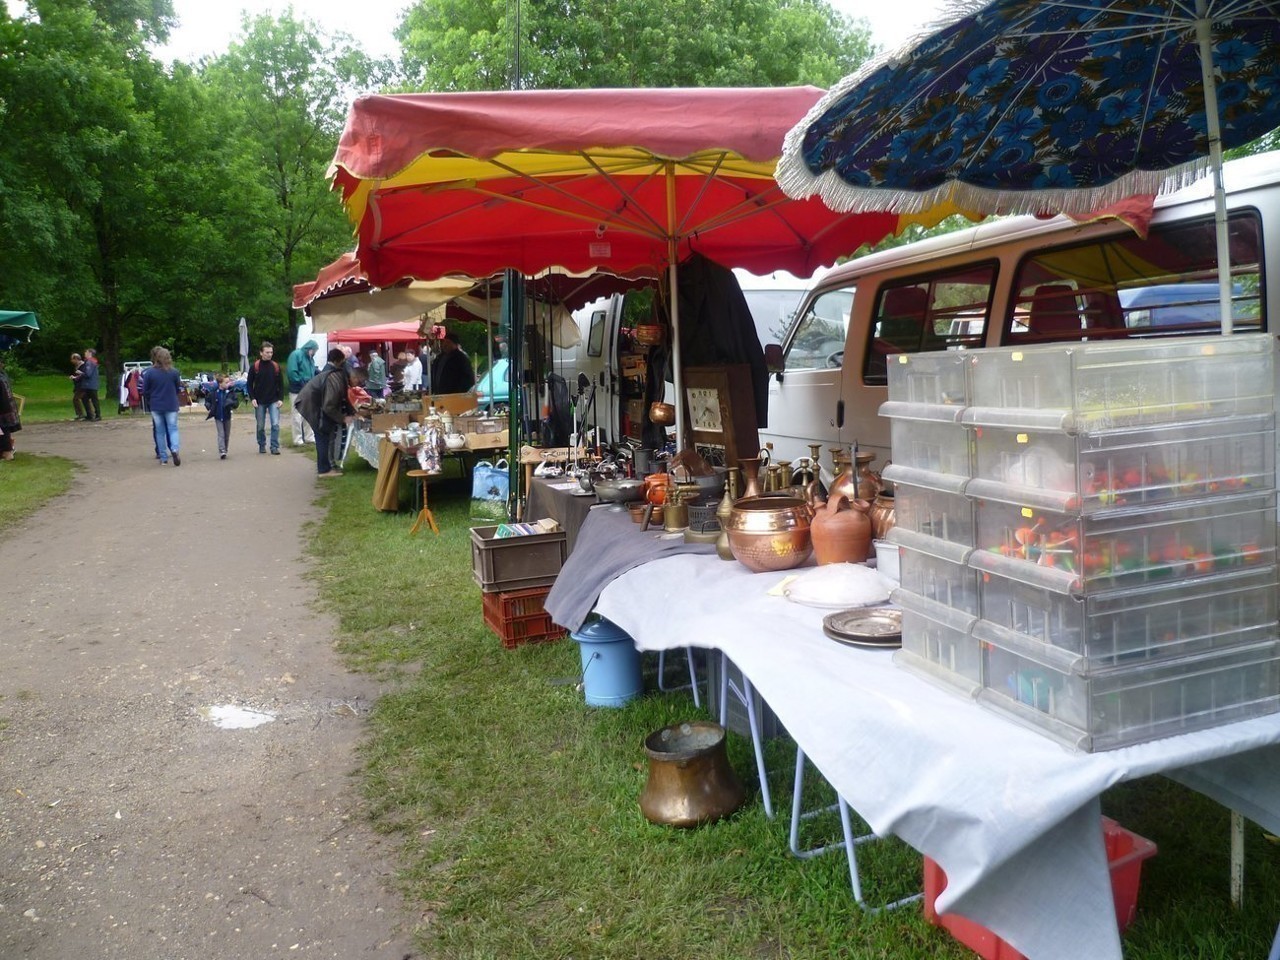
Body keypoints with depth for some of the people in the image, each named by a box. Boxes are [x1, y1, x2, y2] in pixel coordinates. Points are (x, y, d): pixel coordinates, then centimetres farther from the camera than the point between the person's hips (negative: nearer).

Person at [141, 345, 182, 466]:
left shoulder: (149, 373, -9)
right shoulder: (174, 372, -8)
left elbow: (145, 391, -3)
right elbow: (178, 388, 3)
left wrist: (150, 401, 15)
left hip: (156, 406, 0)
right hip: (171, 405, 0)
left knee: (160, 431, 10)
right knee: (173, 428, 6)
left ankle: (163, 457, 13)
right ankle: (174, 449, -20)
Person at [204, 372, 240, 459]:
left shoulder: (231, 392, -6)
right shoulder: (214, 393, -6)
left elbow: (236, 402, -7)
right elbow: (207, 400, 9)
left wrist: (231, 403, -25)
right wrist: (209, 408, -3)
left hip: (227, 417, 2)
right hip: (218, 417, -2)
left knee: (227, 435, 9)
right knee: (221, 434, -9)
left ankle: (224, 451, 21)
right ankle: (222, 451, -16)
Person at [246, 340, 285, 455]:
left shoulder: (276, 366, 3)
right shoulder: (255, 367, -2)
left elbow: (281, 384, 6)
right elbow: (250, 384, 2)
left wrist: (281, 398, -3)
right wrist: (252, 398, -8)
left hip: (273, 401, 0)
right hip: (259, 402, 0)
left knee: (275, 424, -9)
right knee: (261, 426, 7)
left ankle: (274, 447, -2)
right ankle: (262, 446, 24)